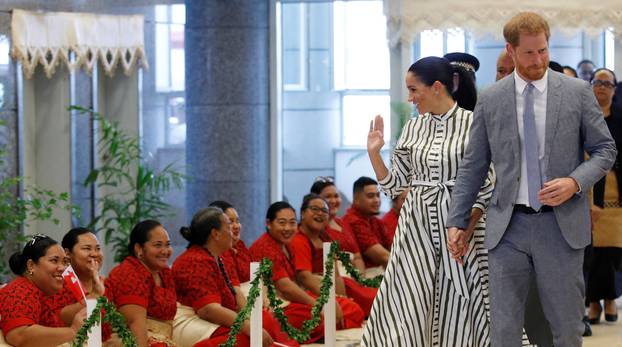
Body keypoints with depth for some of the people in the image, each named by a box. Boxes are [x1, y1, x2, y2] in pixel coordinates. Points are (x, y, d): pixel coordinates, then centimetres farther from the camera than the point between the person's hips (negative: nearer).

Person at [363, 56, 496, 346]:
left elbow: (487, 186, -5)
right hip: (416, 225, 4)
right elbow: (394, 185, 12)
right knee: (404, 305, -2)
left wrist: (468, 227, -15)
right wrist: (374, 153, -2)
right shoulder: (414, 128, 8)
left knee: (456, 309, 3)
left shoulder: (472, 124, -5)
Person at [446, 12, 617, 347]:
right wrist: (457, 222, 4)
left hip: (561, 225, 0)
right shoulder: (490, 100, 4)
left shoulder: (577, 92, 1)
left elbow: (605, 149, 6)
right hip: (508, 226, 1)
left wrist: (575, 182, -12)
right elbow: (472, 165, 8)